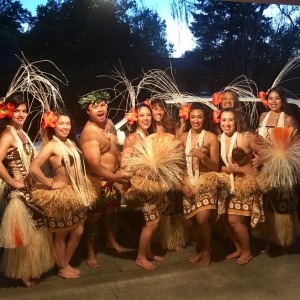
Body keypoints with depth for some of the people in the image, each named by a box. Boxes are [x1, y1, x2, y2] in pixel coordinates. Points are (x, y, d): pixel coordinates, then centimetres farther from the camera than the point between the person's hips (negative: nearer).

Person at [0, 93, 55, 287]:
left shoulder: (22, 133, 10)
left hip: (32, 190, 9)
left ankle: (33, 268, 38)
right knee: (25, 234, 5)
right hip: (20, 193, -9)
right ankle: (25, 273, 24)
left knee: (36, 230, 19)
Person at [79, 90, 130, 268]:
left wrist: (121, 170, 11)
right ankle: (91, 252, 27)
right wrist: (115, 177, -28)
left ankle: (112, 241, 46)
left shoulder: (109, 123, 2)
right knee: (94, 217, 8)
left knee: (110, 212, 24)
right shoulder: (89, 134, -26)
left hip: (113, 178, 8)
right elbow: (94, 165, -30)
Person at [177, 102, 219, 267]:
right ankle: (200, 248, 33)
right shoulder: (183, 137, 6)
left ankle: (207, 250, 13)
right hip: (188, 182, 4)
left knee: (202, 219, -14)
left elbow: (215, 166, -4)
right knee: (191, 221, 6)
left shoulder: (211, 137, -3)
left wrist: (203, 156, -19)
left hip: (206, 182, -3)